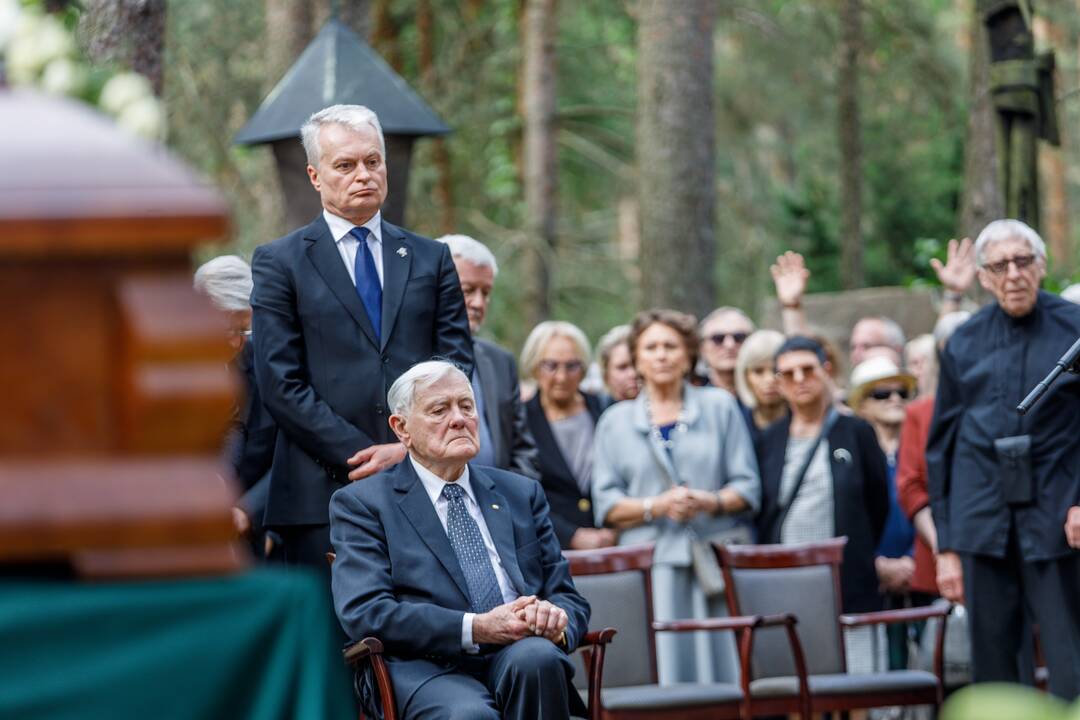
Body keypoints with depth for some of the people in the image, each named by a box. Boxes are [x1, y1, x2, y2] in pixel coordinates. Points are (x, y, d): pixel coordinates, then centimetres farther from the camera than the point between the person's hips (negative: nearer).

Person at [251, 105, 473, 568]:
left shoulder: (431, 259, 15)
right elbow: (281, 382, -3)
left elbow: (457, 365, 9)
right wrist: (362, 456, -10)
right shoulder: (279, 263, 6)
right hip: (323, 493, -2)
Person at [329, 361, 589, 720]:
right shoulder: (361, 503, 9)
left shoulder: (522, 493, 23)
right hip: (429, 667, -4)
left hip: (524, 657, 5)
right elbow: (364, 612, -5)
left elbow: (569, 598, 20)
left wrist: (556, 620, -6)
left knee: (536, 657, -32)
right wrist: (476, 628, -15)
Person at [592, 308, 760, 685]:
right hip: (651, 565, 0)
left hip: (717, 561, 0)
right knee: (663, 672, -9)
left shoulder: (720, 406, 14)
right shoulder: (615, 421, 14)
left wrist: (710, 502, -12)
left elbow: (747, 486, 8)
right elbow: (606, 504, 6)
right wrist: (656, 506, -11)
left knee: (724, 669, -6)